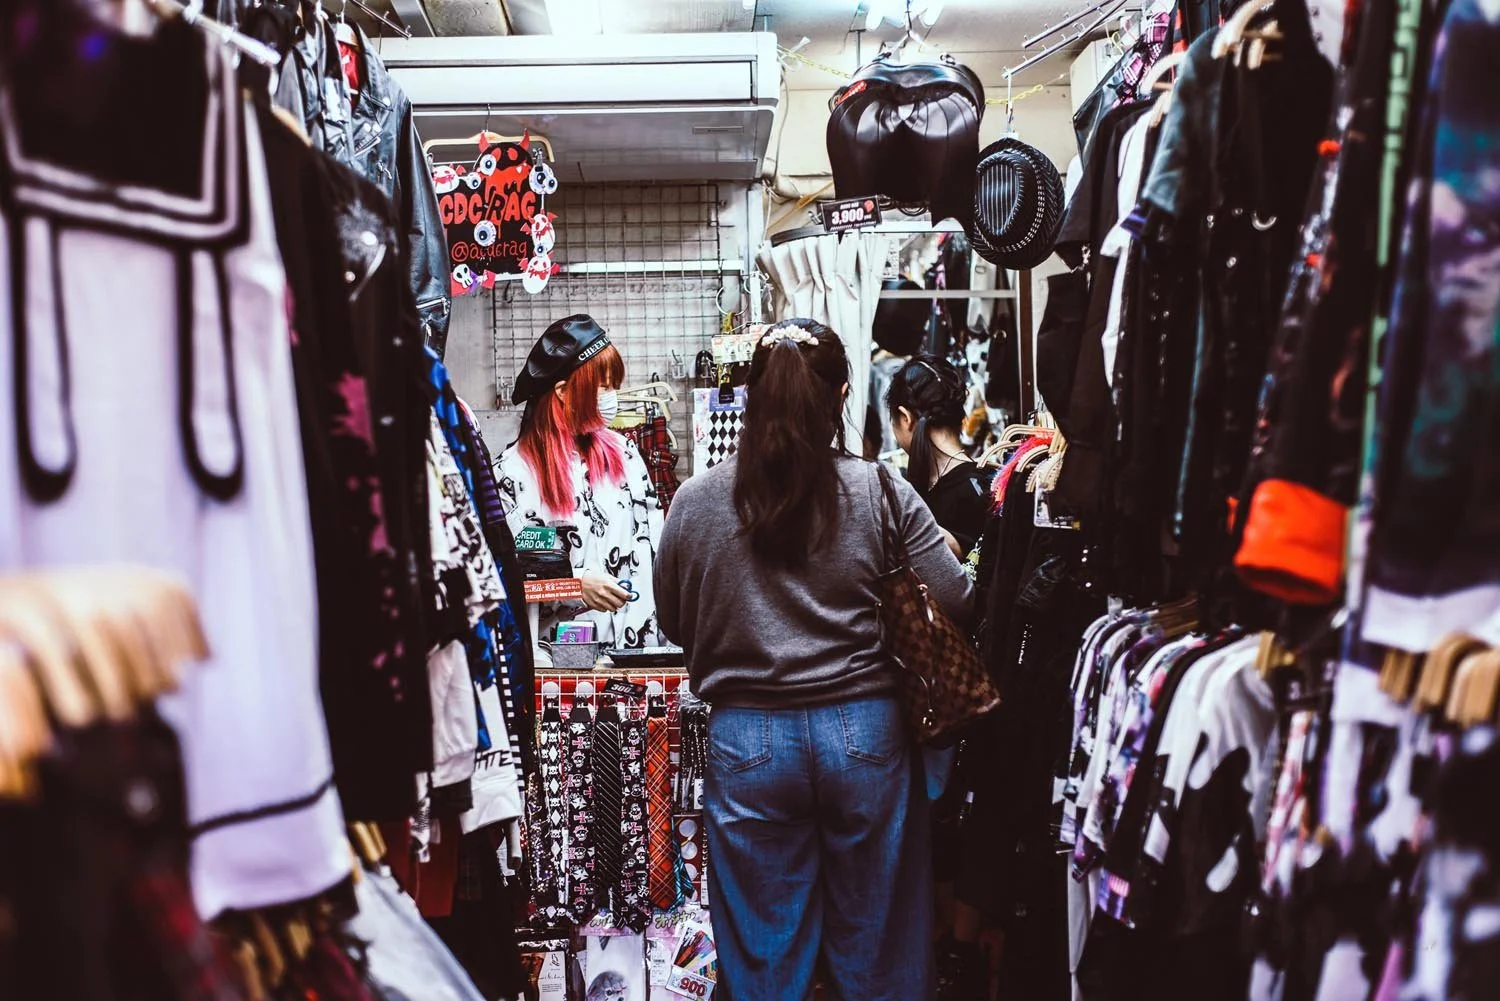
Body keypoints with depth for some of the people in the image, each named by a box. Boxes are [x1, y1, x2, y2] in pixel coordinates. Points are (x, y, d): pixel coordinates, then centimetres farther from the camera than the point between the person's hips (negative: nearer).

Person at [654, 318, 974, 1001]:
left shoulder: (694, 502, -4)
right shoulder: (881, 491, -7)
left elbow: (674, 624, 8)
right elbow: (957, 602, -5)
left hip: (747, 742, 0)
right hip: (863, 733, 0)